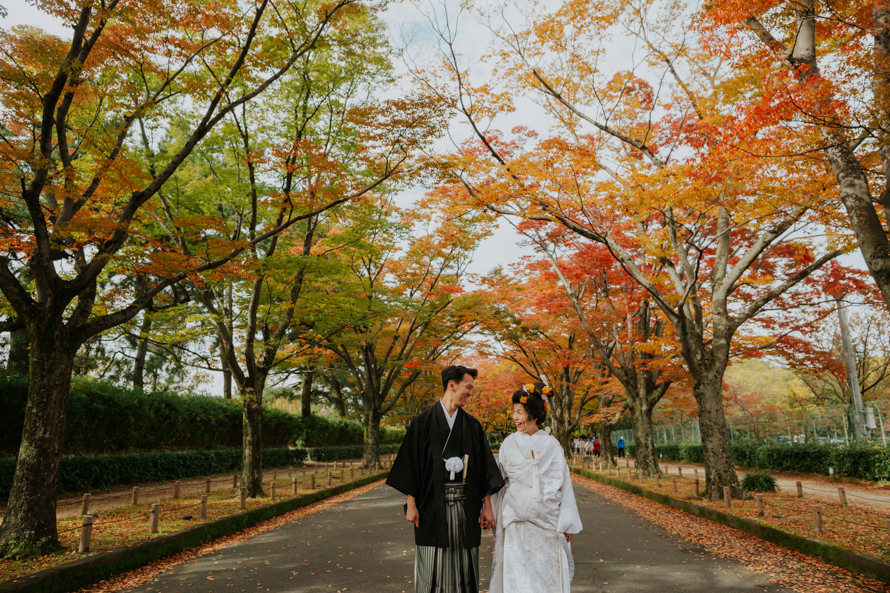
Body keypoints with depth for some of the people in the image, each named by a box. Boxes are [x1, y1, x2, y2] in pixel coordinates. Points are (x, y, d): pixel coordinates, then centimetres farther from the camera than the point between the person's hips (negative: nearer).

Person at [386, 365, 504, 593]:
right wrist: (411, 502, -8)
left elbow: (484, 466, 7)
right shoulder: (425, 420, -1)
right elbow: (411, 460, -3)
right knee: (433, 564, 3)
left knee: (464, 563, 7)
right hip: (433, 502, -3)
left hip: (465, 503, 3)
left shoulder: (472, 425, 8)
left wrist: (487, 505, 2)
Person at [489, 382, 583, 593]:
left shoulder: (551, 445, -2)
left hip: (547, 520, 0)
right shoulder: (509, 444, 2)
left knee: (547, 572, 6)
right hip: (517, 521, 1)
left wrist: (567, 523, 0)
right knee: (518, 574, 1)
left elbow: (564, 483, 1)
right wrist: (496, 516, 9)